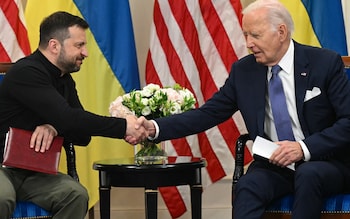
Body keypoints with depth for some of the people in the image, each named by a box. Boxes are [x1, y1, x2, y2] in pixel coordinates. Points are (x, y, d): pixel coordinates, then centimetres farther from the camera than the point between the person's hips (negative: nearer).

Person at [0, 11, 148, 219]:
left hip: (33, 171, 7)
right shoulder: (26, 73, -18)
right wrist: (123, 126, -24)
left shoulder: (65, 80, 9)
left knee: (77, 195, -23)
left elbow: (82, 136, 5)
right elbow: (67, 118, -29)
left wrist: (54, 127, -18)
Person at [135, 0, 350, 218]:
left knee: (308, 175, -36)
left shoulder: (325, 63, -6)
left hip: (325, 161, -2)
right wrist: (155, 128, -10)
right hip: (272, 165, 2)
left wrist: (305, 148, -22)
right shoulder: (244, 71, 4)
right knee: (248, 186, -30)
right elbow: (207, 114, 4)